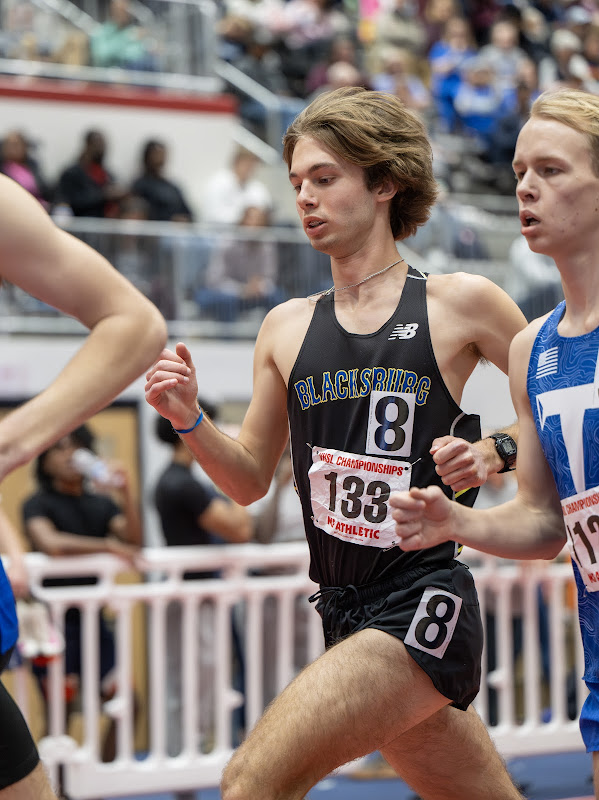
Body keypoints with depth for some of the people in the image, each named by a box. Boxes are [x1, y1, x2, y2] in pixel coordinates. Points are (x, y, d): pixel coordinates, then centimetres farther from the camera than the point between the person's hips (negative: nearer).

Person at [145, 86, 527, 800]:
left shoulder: (459, 304, -1)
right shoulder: (287, 327, 11)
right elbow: (252, 480, 17)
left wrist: (497, 451, -10)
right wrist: (188, 420, 0)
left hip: (423, 605, -5)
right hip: (346, 610, 5)